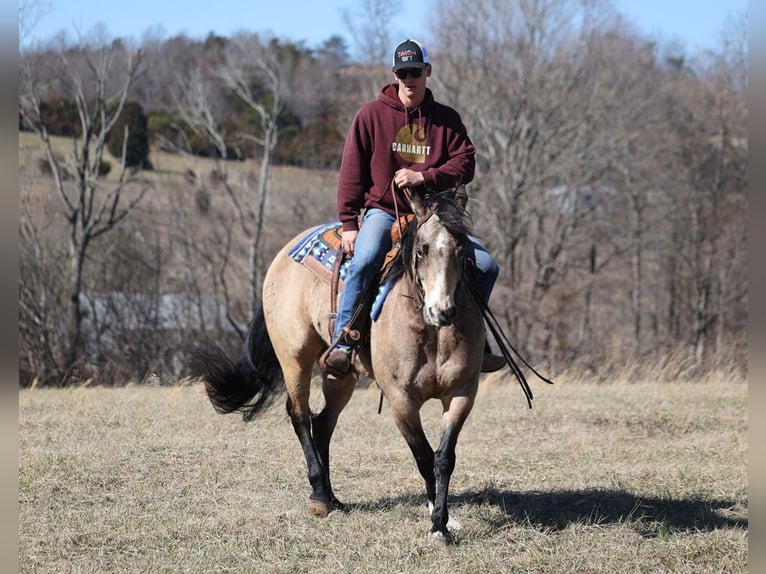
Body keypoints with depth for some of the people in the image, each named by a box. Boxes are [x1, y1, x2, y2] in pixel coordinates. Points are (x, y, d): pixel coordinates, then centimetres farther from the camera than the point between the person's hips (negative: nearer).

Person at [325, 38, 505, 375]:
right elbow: (352, 172, 0)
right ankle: (341, 342, -30)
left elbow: (465, 164, -2)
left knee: (486, 266, -7)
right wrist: (348, 223, -8)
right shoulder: (372, 115, 2)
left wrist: (423, 177, -18)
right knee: (364, 259, -34)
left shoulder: (447, 119, 7)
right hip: (382, 211, -3)